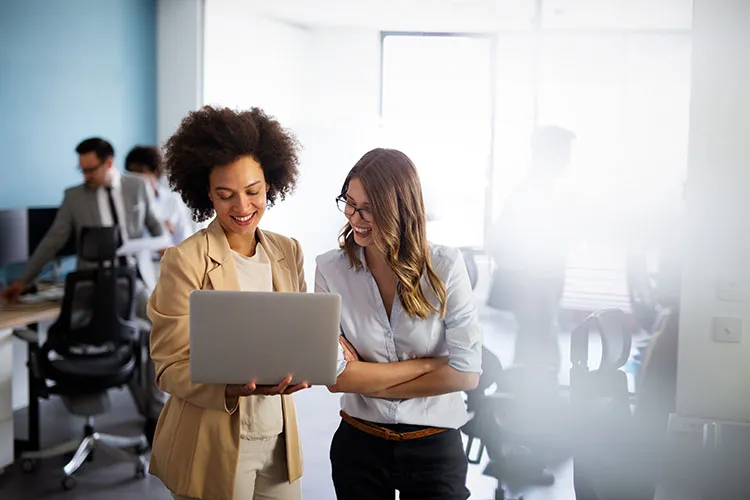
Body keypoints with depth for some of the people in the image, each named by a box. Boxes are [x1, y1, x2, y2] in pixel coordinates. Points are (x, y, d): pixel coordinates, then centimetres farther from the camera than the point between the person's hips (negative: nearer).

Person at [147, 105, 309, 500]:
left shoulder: (288, 252, 3)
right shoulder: (185, 261, -12)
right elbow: (170, 367, -11)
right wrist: (233, 387, -28)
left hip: (278, 439, 5)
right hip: (212, 448, -4)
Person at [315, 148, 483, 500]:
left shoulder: (445, 266, -11)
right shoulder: (331, 270, -9)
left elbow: (466, 373, -14)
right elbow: (336, 378, -14)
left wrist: (369, 381, -12)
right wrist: (429, 364, -13)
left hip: (435, 446, -1)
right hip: (359, 444, 1)